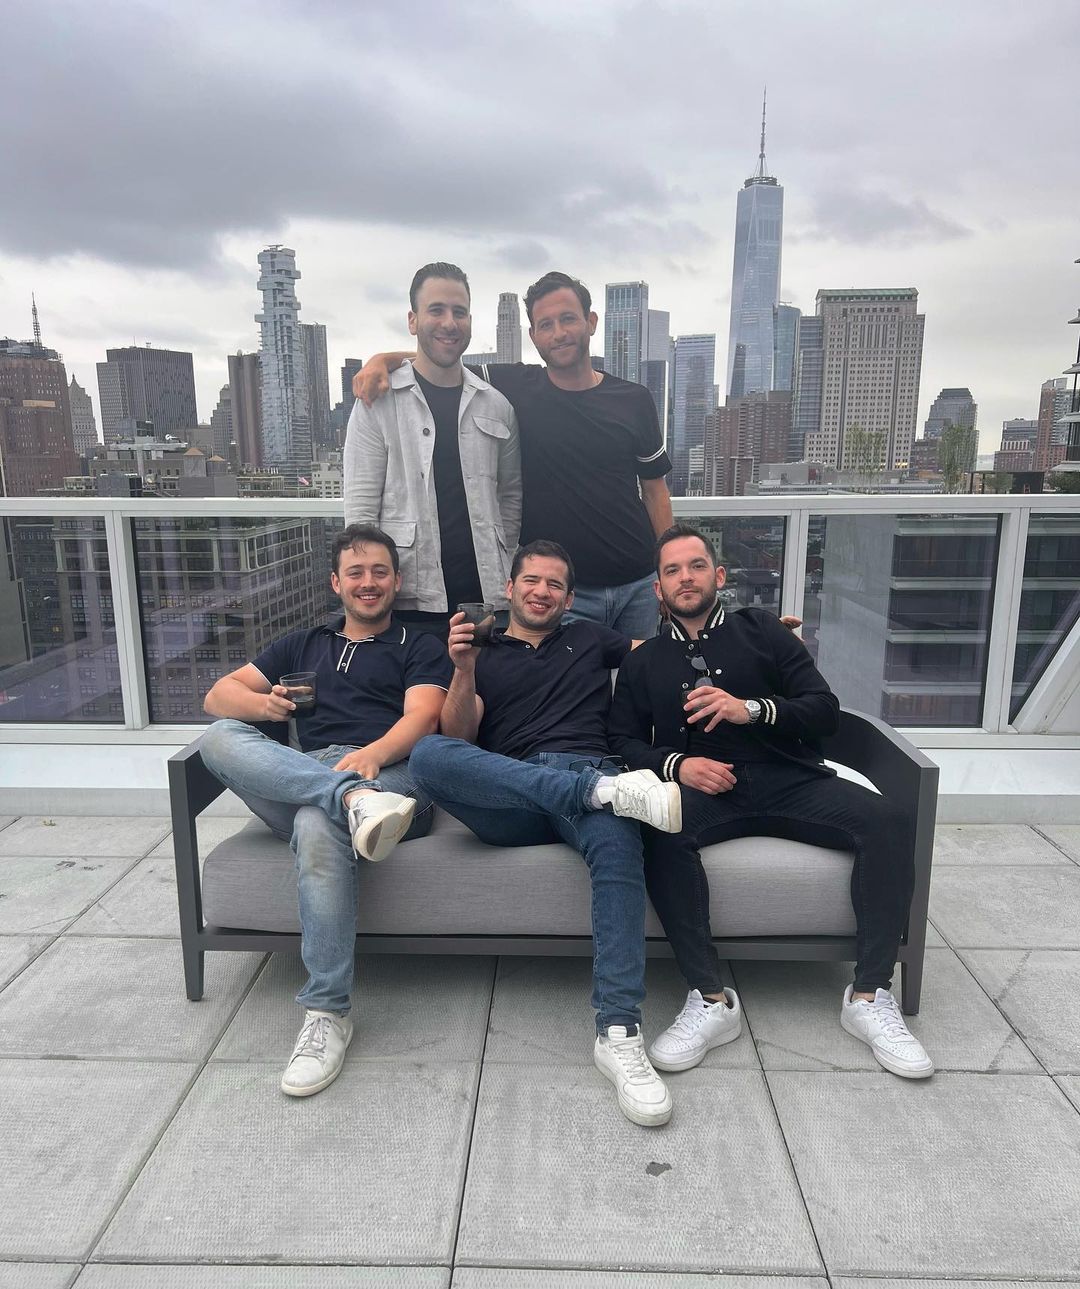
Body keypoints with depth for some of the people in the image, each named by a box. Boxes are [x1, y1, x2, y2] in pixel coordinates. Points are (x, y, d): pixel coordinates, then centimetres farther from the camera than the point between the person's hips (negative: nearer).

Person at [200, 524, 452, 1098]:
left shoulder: (419, 647, 20)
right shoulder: (303, 645, 32)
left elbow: (421, 717, 0)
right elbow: (218, 695, 25)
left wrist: (372, 754, -24)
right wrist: (261, 703, -1)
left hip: (390, 774, -4)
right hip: (296, 778, 4)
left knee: (318, 824, -38)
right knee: (219, 737, -24)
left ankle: (327, 1013, -32)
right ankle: (354, 800, -44)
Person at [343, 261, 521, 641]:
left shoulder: (496, 406, 10)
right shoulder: (378, 402, 0)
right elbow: (360, 506, -3)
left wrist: (499, 563, 6)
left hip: (485, 597, 3)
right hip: (409, 602, -3)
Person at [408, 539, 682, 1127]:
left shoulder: (591, 639, 29)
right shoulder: (482, 655, 24)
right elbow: (459, 738, 9)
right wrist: (464, 670, -8)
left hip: (586, 767, 0)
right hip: (507, 807, 0)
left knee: (618, 846, -36)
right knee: (428, 754, -31)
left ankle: (618, 1033, -34)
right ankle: (612, 788, -36)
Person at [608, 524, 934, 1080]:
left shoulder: (761, 631, 18)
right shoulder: (643, 662, 21)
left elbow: (825, 709, 9)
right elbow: (625, 741, 11)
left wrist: (751, 709, -9)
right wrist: (675, 764, -9)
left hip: (789, 779, 1)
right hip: (703, 787, 0)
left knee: (887, 821, -25)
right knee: (664, 833, -35)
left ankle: (868, 995, -15)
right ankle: (711, 998, -26)